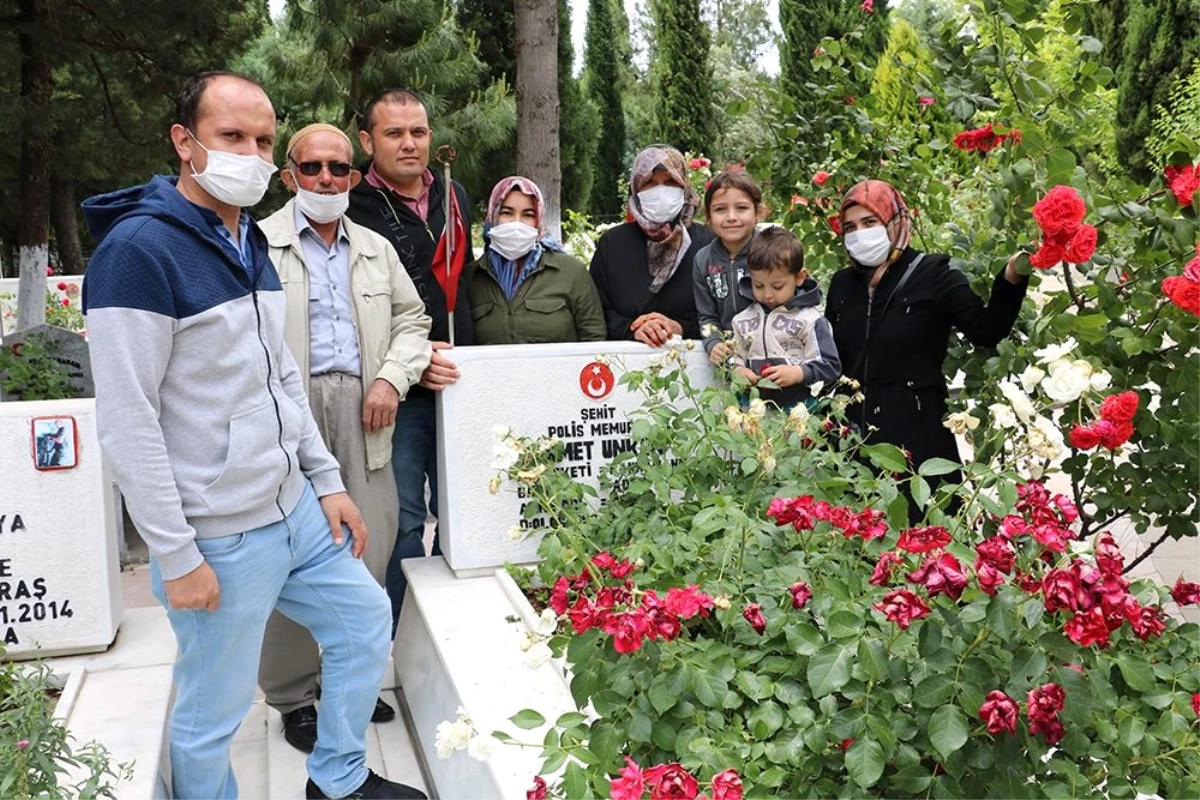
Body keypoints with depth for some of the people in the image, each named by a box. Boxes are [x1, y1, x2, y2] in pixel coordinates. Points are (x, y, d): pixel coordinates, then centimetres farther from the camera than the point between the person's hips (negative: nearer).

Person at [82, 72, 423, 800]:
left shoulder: (250, 241, 9)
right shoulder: (140, 249, -18)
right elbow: (127, 423, -20)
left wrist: (326, 481, 12)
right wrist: (177, 556, -18)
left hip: (296, 509, 9)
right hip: (220, 540, -9)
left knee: (365, 620, 19)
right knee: (214, 713, 5)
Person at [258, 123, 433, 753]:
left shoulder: (376, 248, 19)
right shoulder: (261, 244, 3)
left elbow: (411, 321, 20)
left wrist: (391, 378, 3)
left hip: (361, 416, 4)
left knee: (367, 551, 4)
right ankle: (292, 695, 15)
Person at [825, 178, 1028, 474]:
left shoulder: (933, 274, -3)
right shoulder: (842, 284, 12)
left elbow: (986, 330, -13)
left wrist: (1011, 279, -28)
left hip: (918, 436, -4)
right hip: (853, 435, 5)